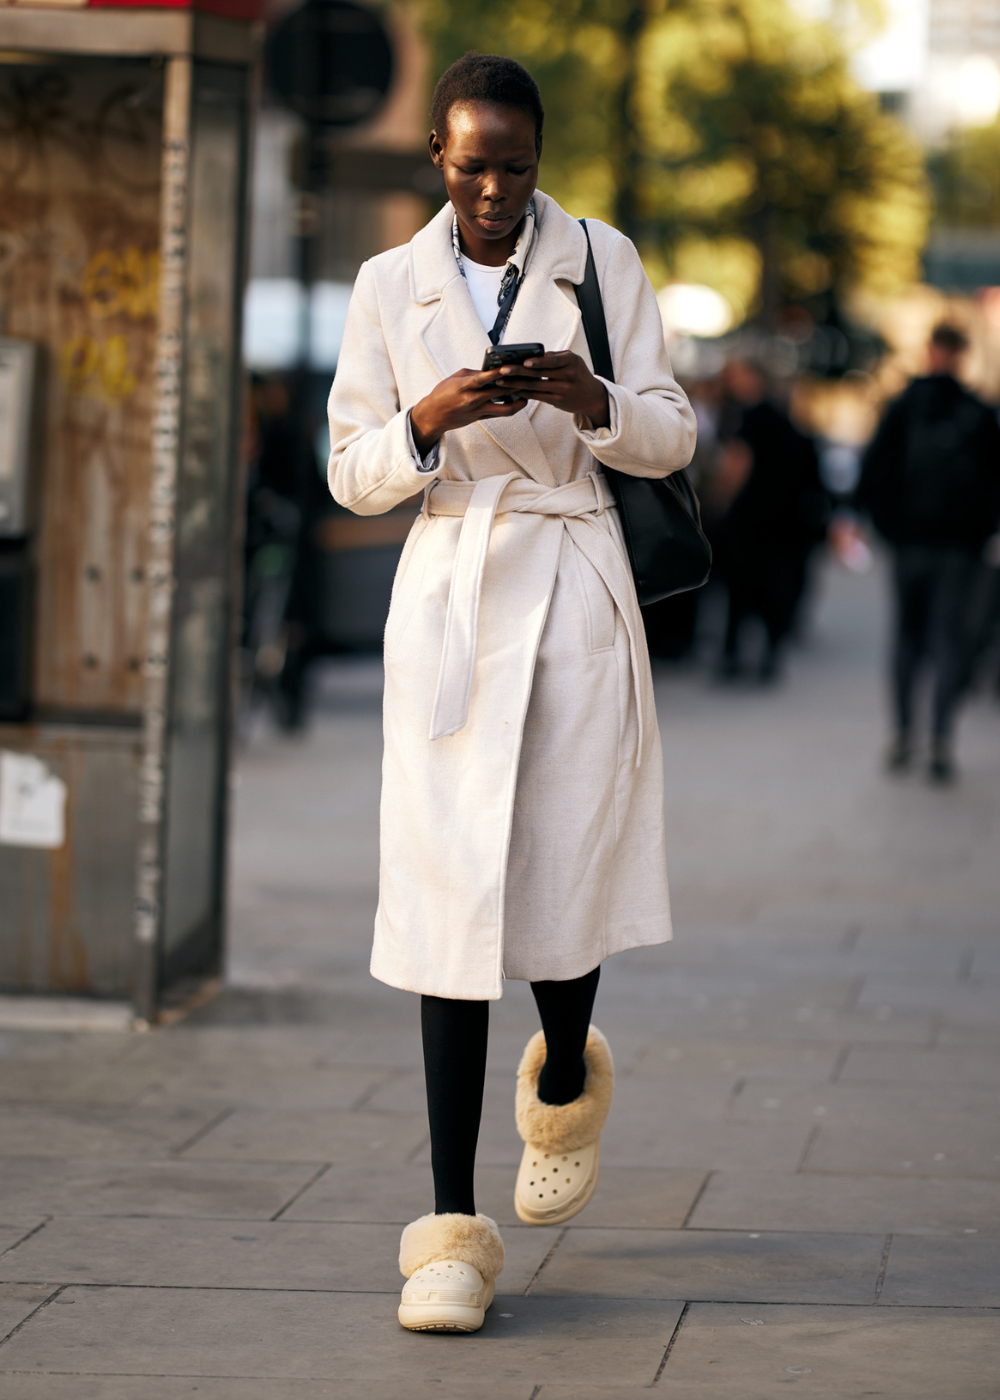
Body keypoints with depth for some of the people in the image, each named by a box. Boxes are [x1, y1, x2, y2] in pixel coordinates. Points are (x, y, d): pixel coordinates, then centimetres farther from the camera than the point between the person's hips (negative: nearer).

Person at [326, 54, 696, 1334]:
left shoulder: (603, 263, 4)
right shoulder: (389, 286, 6)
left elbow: (672, 439, 5)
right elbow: (351, 472, 7)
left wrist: (595, 403, -16)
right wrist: (427, 423, -14)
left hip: (575, 594, 0)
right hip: (448, 594, 0)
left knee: (565, 877, -2)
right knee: (449, 897, -6)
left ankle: (565, 1081, 35)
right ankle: (452, 1229, -5)